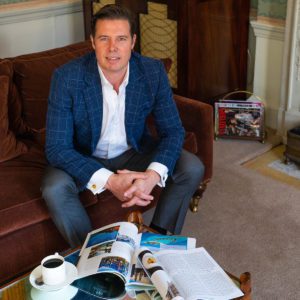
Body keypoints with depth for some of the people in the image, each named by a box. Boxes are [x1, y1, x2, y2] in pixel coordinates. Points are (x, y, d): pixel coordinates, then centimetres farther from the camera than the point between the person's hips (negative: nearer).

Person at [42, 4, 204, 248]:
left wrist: (154, 175, -33)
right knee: (54, 189, -32)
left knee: (192, 169, -16)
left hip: (135, 152, 3)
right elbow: (57, 147, -25)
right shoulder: (66, 77, -25)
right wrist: (109, 181, -38)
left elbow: (173, 130, -12)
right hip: (84, 158, -2)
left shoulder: (153, 71, -16)